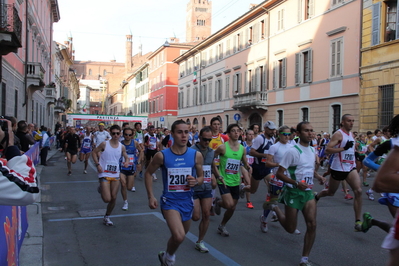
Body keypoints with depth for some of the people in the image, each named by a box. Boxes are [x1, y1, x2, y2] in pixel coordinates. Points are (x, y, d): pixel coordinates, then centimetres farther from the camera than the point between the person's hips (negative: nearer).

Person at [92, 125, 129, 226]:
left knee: (113, 198, 6)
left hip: (115, 175, 4)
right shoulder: (104, 144, -8)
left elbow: (126, 157, 14)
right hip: (104, 175, -4)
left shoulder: (122, 147, 2)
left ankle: (107, 217, 27)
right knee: (107, 199, -10)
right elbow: (94, 152, 2)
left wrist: (126, 162, -10)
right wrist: (97, 164, -11)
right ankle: (101, 189, 25)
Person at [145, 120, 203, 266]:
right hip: (170, 201, -4)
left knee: (180, 236, 21)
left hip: (187, 201, 4)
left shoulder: (196, 155, -6)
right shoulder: (162, 155, -12)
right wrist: (150, 196, -4)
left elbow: (201, 177, 7)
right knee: (179, 236, -24)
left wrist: (196, 181, -17)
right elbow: (148, 173, 3)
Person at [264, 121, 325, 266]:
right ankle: (274, 207, 34)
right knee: (290, 228, 6)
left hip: (308, 192, 6)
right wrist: (296, 183, -29)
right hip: (293, 193, -6)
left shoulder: (313, 150, 7)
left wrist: (318, 176, 3)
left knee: (312, 225, -6)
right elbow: (279, 174, -17)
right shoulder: (292, 151, -17)